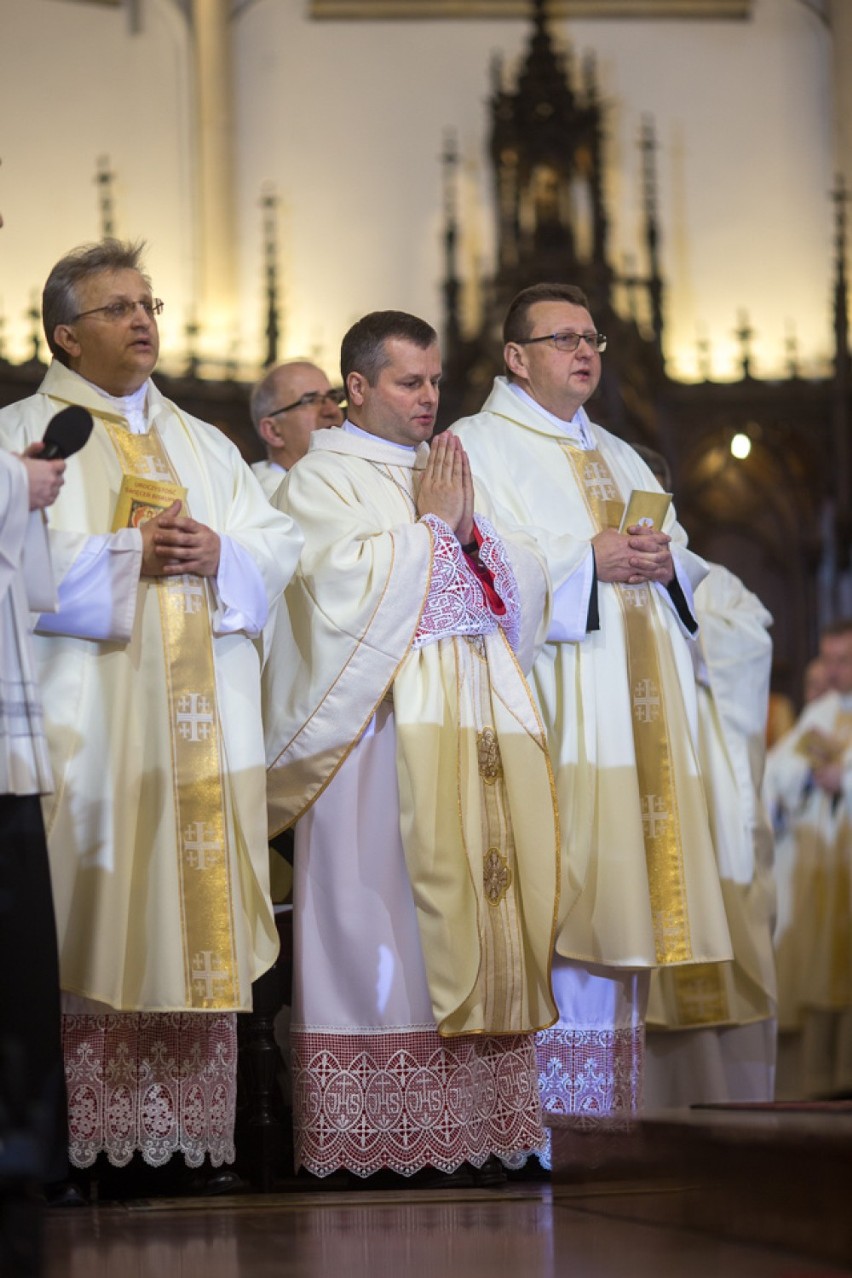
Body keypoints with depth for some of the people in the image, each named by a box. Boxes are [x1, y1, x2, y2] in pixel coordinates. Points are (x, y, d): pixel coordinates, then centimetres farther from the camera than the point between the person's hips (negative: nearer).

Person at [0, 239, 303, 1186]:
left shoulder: (203, 444, 23)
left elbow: (277, 546, 15)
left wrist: (216, 555, -5)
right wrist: (126, 557, -14)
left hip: (203, 726, 5)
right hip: (89, 719, -5)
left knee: (197, 920, 0)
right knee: (98, 922, -10)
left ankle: (191, 1130, 2)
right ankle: (87, 1136, -8)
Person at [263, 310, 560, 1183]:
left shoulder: (454, 470, 22)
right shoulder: (321, 478, 3)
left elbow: (524, 581, 15)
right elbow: (346, 583, -13)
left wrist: (468, 525, -1)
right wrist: (428, 524, -3)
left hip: (485, 717, 6)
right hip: (386, 717, -6)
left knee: (479, 910, 0)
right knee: (386, 911, -9)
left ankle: (472, 1125, 1)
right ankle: (389, 1137, -8)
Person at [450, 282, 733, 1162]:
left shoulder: (620, 459, 26)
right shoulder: (479, 446, 4)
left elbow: (685, 566, 23)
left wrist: (664, 560, 0)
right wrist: (589, 561, -15)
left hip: (633, 710, 7)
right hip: (551, 711, -7)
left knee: (621, 884, 1)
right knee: (547, 898, -14)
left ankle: (600, 1095, 3)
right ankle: (538, 1099, -14)